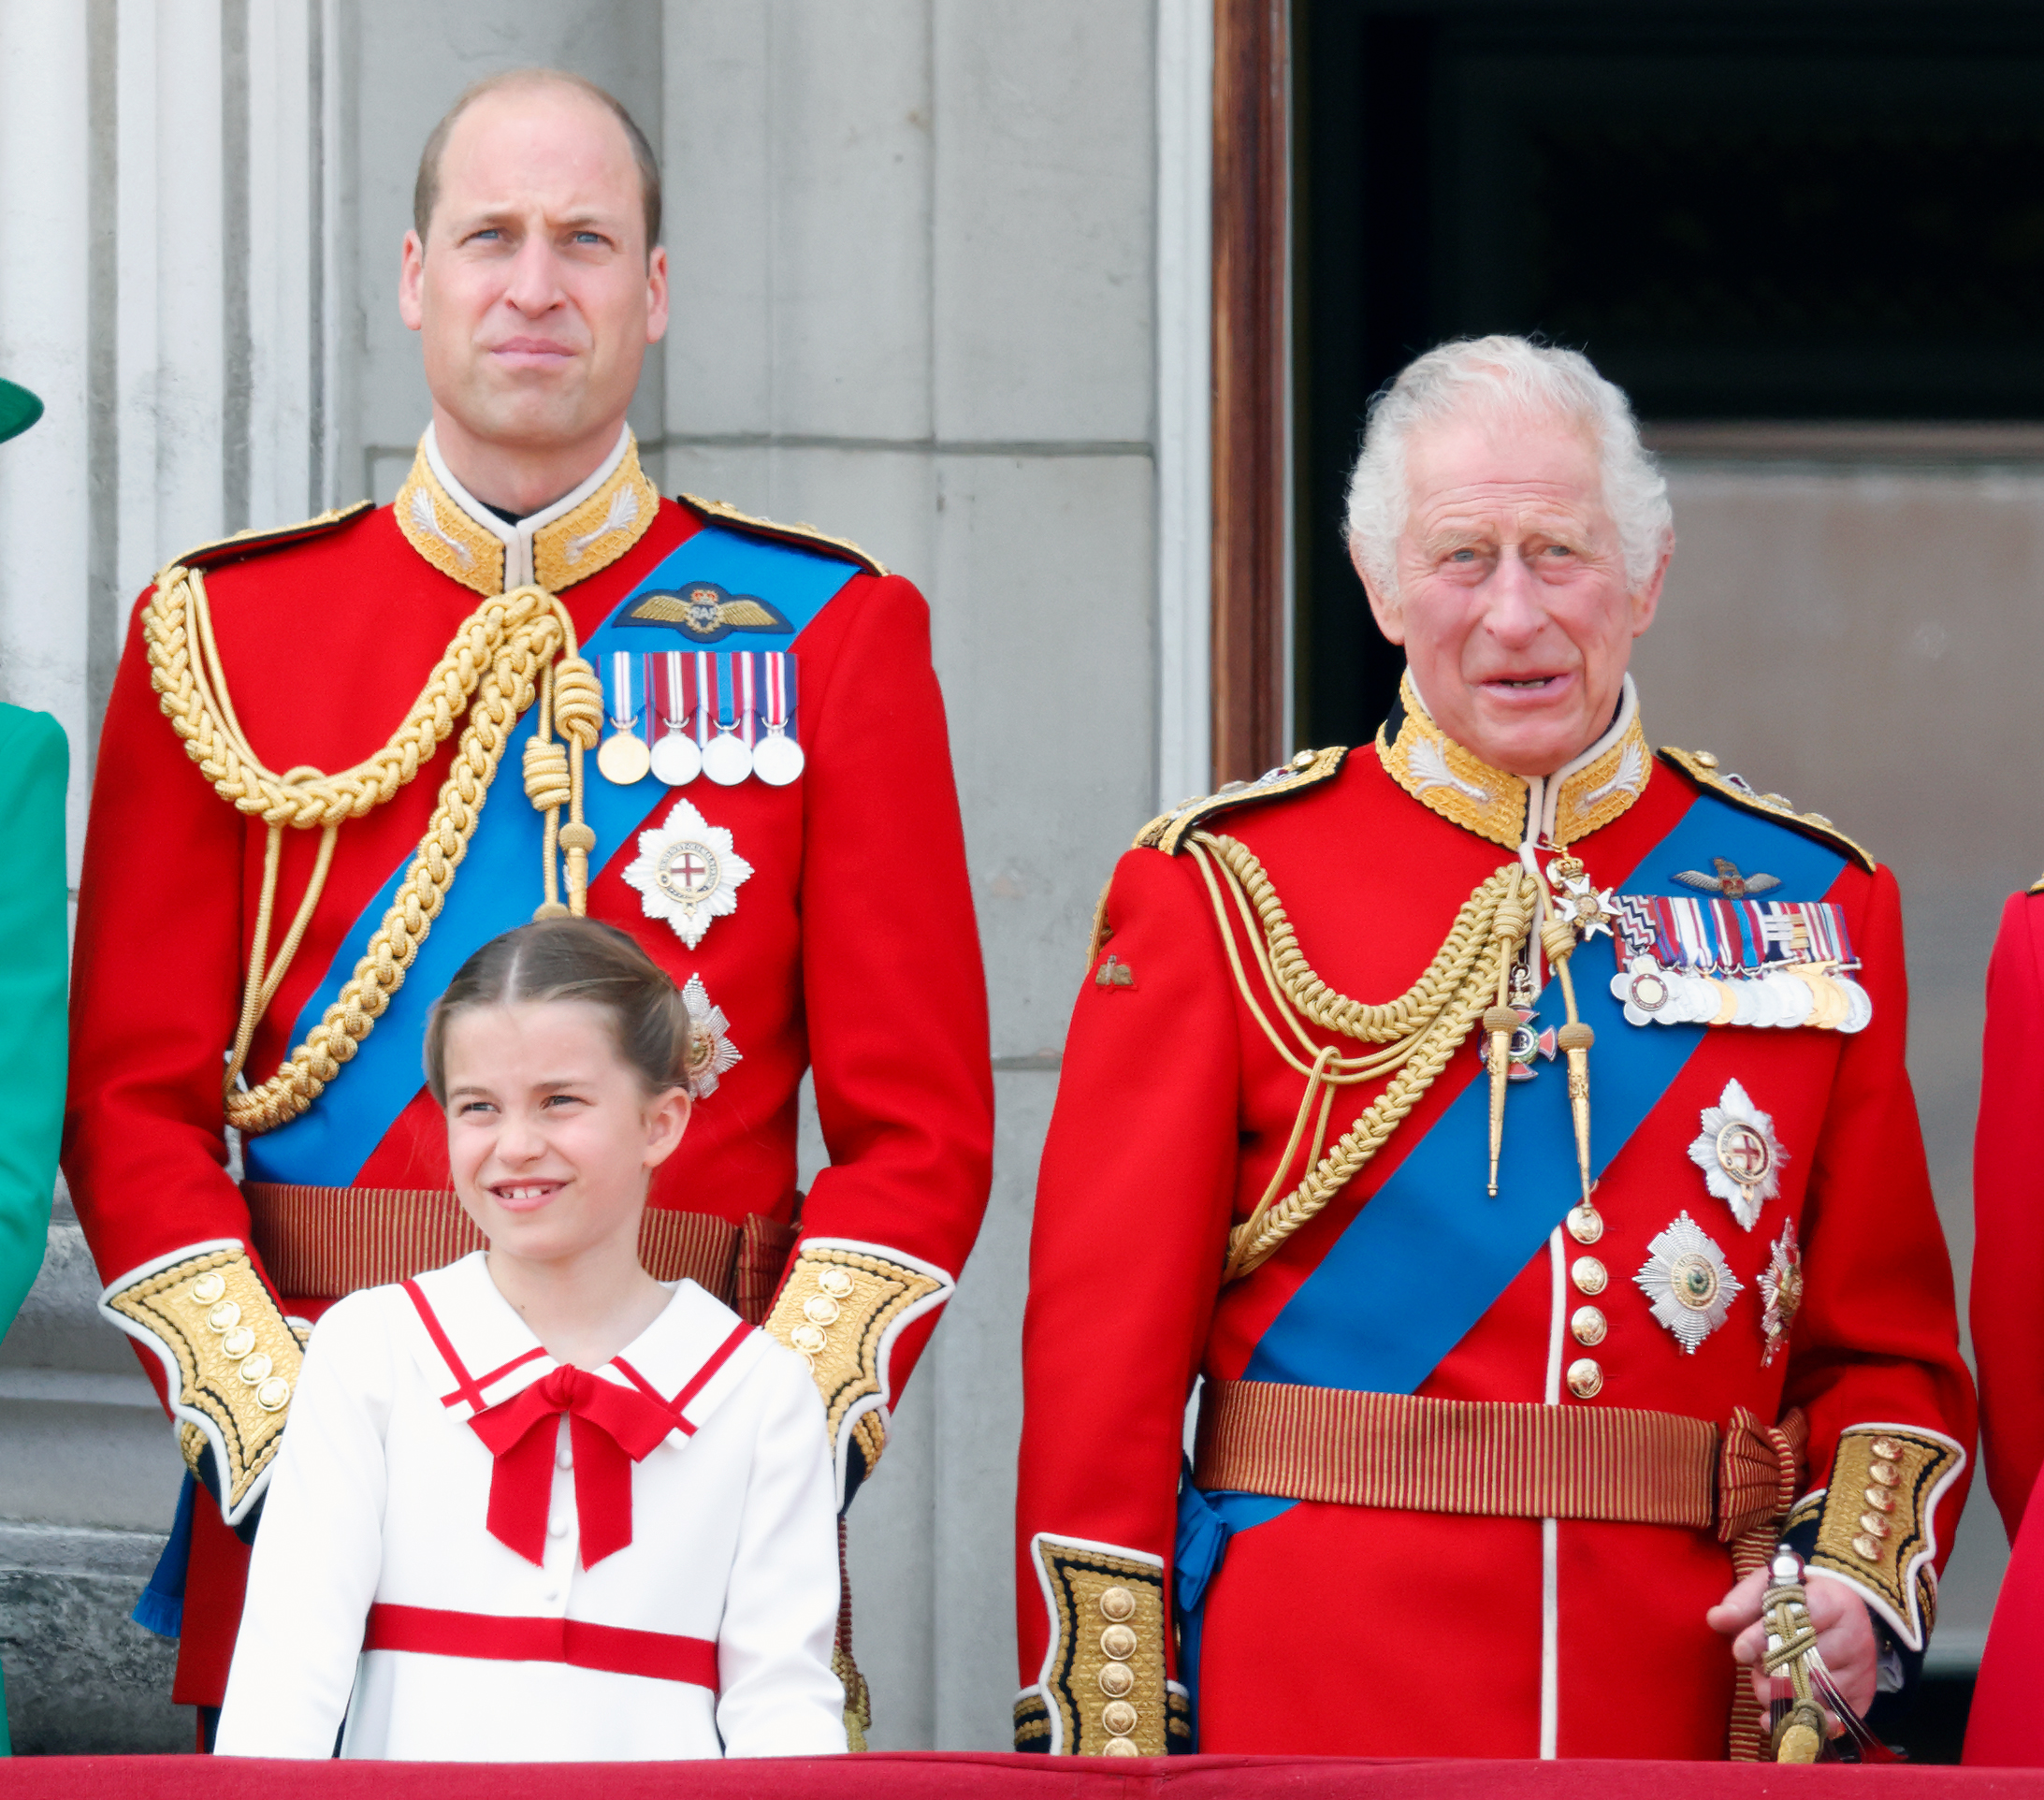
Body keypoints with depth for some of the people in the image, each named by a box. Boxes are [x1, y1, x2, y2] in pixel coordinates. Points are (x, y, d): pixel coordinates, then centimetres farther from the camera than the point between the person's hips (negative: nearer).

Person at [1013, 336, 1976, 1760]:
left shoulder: (1809, 899, 10)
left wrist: (1858, 1571, -6)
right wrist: (1105, 1740, -8)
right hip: (1316, 1719, -2)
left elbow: (1890, 1348, 14)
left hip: (1691, 1706, 2)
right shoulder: (1225, 891, 1)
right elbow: (1104, 1347, -1)